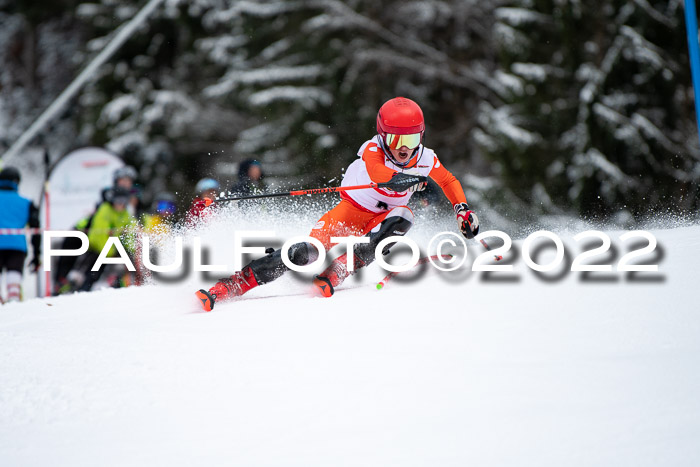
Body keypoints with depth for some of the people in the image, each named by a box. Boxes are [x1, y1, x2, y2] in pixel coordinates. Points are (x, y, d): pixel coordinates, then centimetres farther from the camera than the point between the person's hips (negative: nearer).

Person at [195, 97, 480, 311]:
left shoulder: (425, 160, -8)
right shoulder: (373, 150, -20)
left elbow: (450, 182, 14)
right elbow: (377, 173, -45)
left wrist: (463, 210, 0)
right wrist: (409, 178, -61)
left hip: (381, 219, 3)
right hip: (352, 209, -3)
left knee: (402, 217, -33)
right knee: (309, 251, -26)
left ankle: (334, 275, -35)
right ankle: (226, 288, -25)